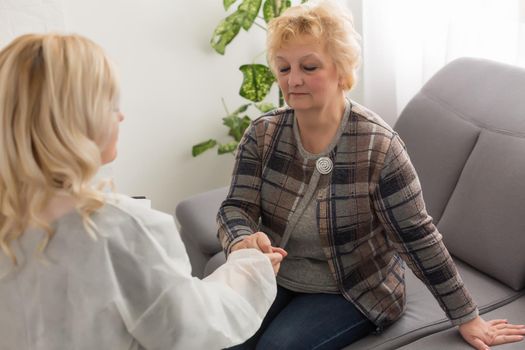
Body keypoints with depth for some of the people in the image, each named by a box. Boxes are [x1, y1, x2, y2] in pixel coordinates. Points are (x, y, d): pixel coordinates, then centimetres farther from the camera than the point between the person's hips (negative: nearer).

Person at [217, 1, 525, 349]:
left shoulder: (379, 146, -21)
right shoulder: (262, 134, -8)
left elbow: (418, 236, -16)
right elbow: (237, 206, -11)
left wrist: (467, 318, -10)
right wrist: (241, 240, -36)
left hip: (355, 291, -3)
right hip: (275, 279, 4)